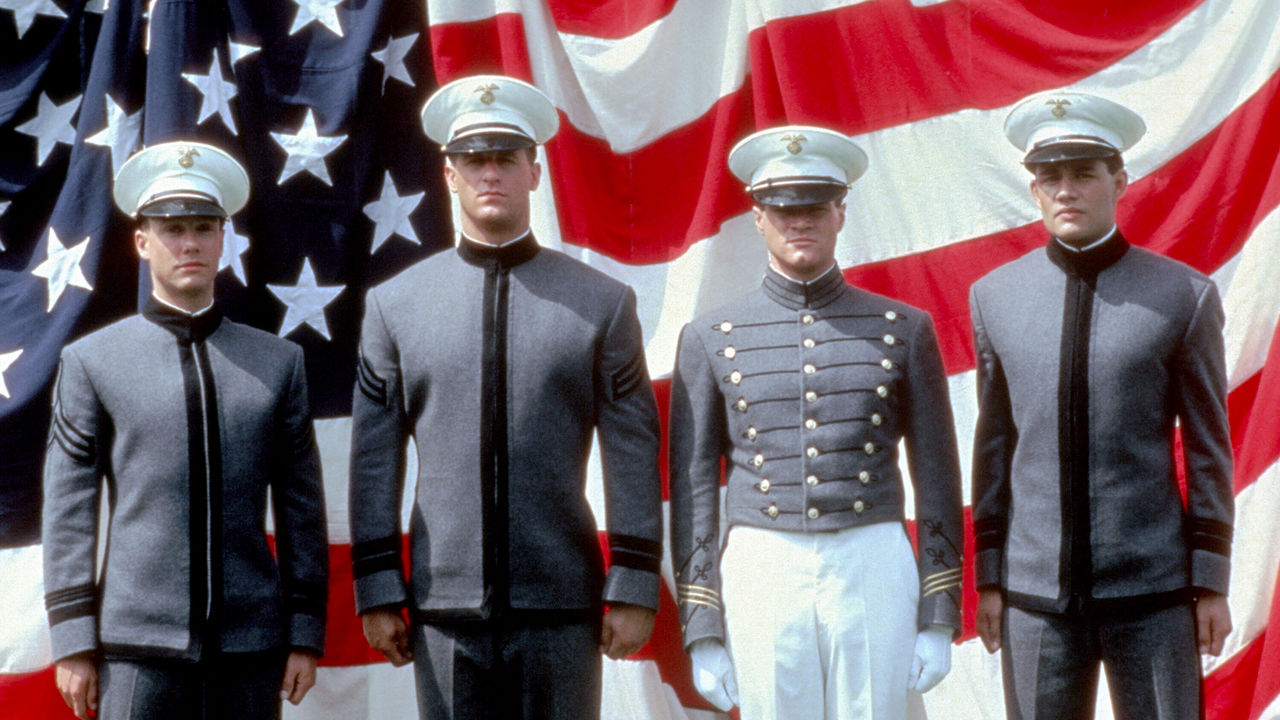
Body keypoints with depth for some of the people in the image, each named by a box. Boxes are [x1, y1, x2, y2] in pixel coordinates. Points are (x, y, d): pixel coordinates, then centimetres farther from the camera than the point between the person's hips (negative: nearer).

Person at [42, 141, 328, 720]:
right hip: (138, 645, -2)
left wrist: (306, 634, 6)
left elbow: (302, 507, 10)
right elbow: (68, 512, 3)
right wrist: (72, 642, -2)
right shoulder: (91, 362, 6)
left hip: (251, 648, 2)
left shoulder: (279, 361, 11)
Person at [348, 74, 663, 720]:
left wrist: (634, 591, -3)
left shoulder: (604, 303, 5)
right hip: (444, 610, 1)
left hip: (564, 612, -1)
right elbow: (374, 459, 7)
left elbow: (634, 456, 2)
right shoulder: (393, 304, 8)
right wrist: (376, 592, 2)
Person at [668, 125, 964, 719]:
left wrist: (939, 619, 1)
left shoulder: (903, 329, 6)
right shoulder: (709, 340, 5)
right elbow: (692, 490, 5)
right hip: (761, 577, 0)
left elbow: (937, 479, 6)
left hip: (874, 575, 0)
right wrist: (702, 634, 0)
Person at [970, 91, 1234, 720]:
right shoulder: (993, 297, 6)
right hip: (1034, 591, 2)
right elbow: (994, 445, 9)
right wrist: (987, 576, 8)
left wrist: (1211, 582, 0)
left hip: (1152, 592, -2)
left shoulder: (1185, 296, -1)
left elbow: (1209, 449, 2)